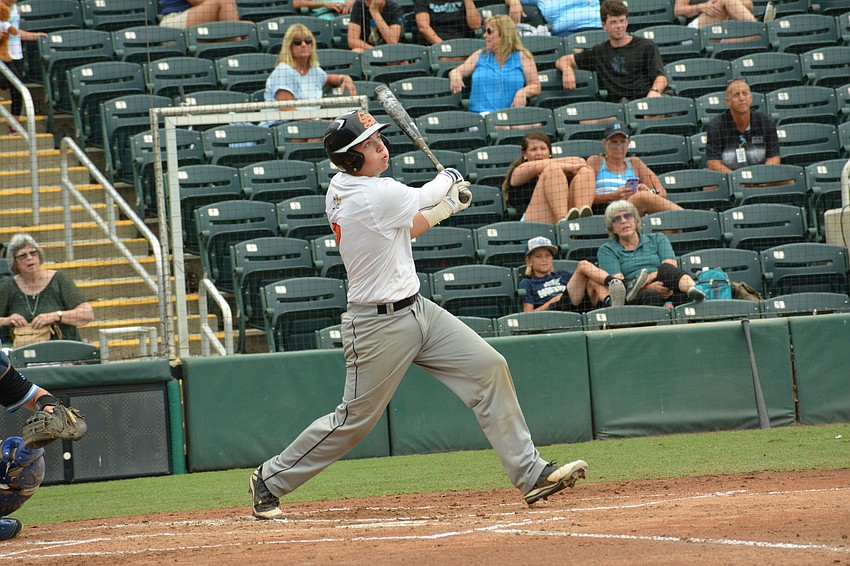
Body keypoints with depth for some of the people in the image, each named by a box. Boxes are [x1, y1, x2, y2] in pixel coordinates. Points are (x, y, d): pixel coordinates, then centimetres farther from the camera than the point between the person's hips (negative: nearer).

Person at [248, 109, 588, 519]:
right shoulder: (377, 196, -23)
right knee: (355, 419, 2)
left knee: (489, 368, 1)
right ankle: (270, 481, 20)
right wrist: (448, 179, 19)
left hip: (416, 310, 10)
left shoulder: (340, 187, 4)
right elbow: (421, 197, -2)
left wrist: (447, 205, 14)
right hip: (379, 326, -10)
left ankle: (530, 474, 3)